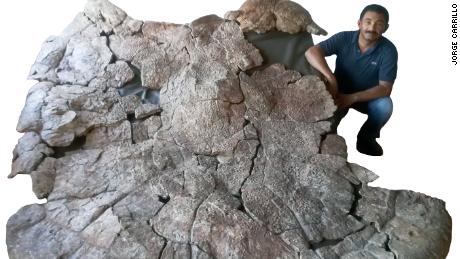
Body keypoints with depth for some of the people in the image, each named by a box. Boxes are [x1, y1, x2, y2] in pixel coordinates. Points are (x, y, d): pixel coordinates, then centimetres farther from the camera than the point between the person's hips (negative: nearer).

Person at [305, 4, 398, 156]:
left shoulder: (388, 50, -18)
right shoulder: (344, 38, -18)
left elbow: (385, 88, -22)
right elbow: (311, 52, -30)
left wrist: (352, 98, -35)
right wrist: (330, 77, -43)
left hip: (368, 97, 0)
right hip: (340, 93, 0)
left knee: (385, 105, -30)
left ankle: (366, 138, 1)